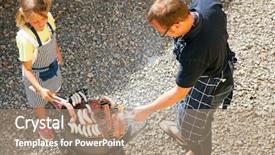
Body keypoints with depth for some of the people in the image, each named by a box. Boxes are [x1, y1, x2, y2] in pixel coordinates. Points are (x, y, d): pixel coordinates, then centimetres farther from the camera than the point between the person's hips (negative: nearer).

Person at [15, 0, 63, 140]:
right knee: (39, 101, 23)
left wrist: (57, 52, 17)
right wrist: (40, 89, -40)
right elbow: (27, 69, -29)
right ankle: (43, 125, 55)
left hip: (52, 64, 5)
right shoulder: (24, 38, -42)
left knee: (53, 87, 37)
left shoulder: (48, 18, -25)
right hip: (37, 74, -5)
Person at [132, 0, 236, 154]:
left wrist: (147, 110, -15)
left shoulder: (194, 55, -44)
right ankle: (183, 132, 65)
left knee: (195, 126, 23)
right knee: (186, 107, 35)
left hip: (207, 89, -7)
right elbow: (222, 17, -3)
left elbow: (179, 93, -28)